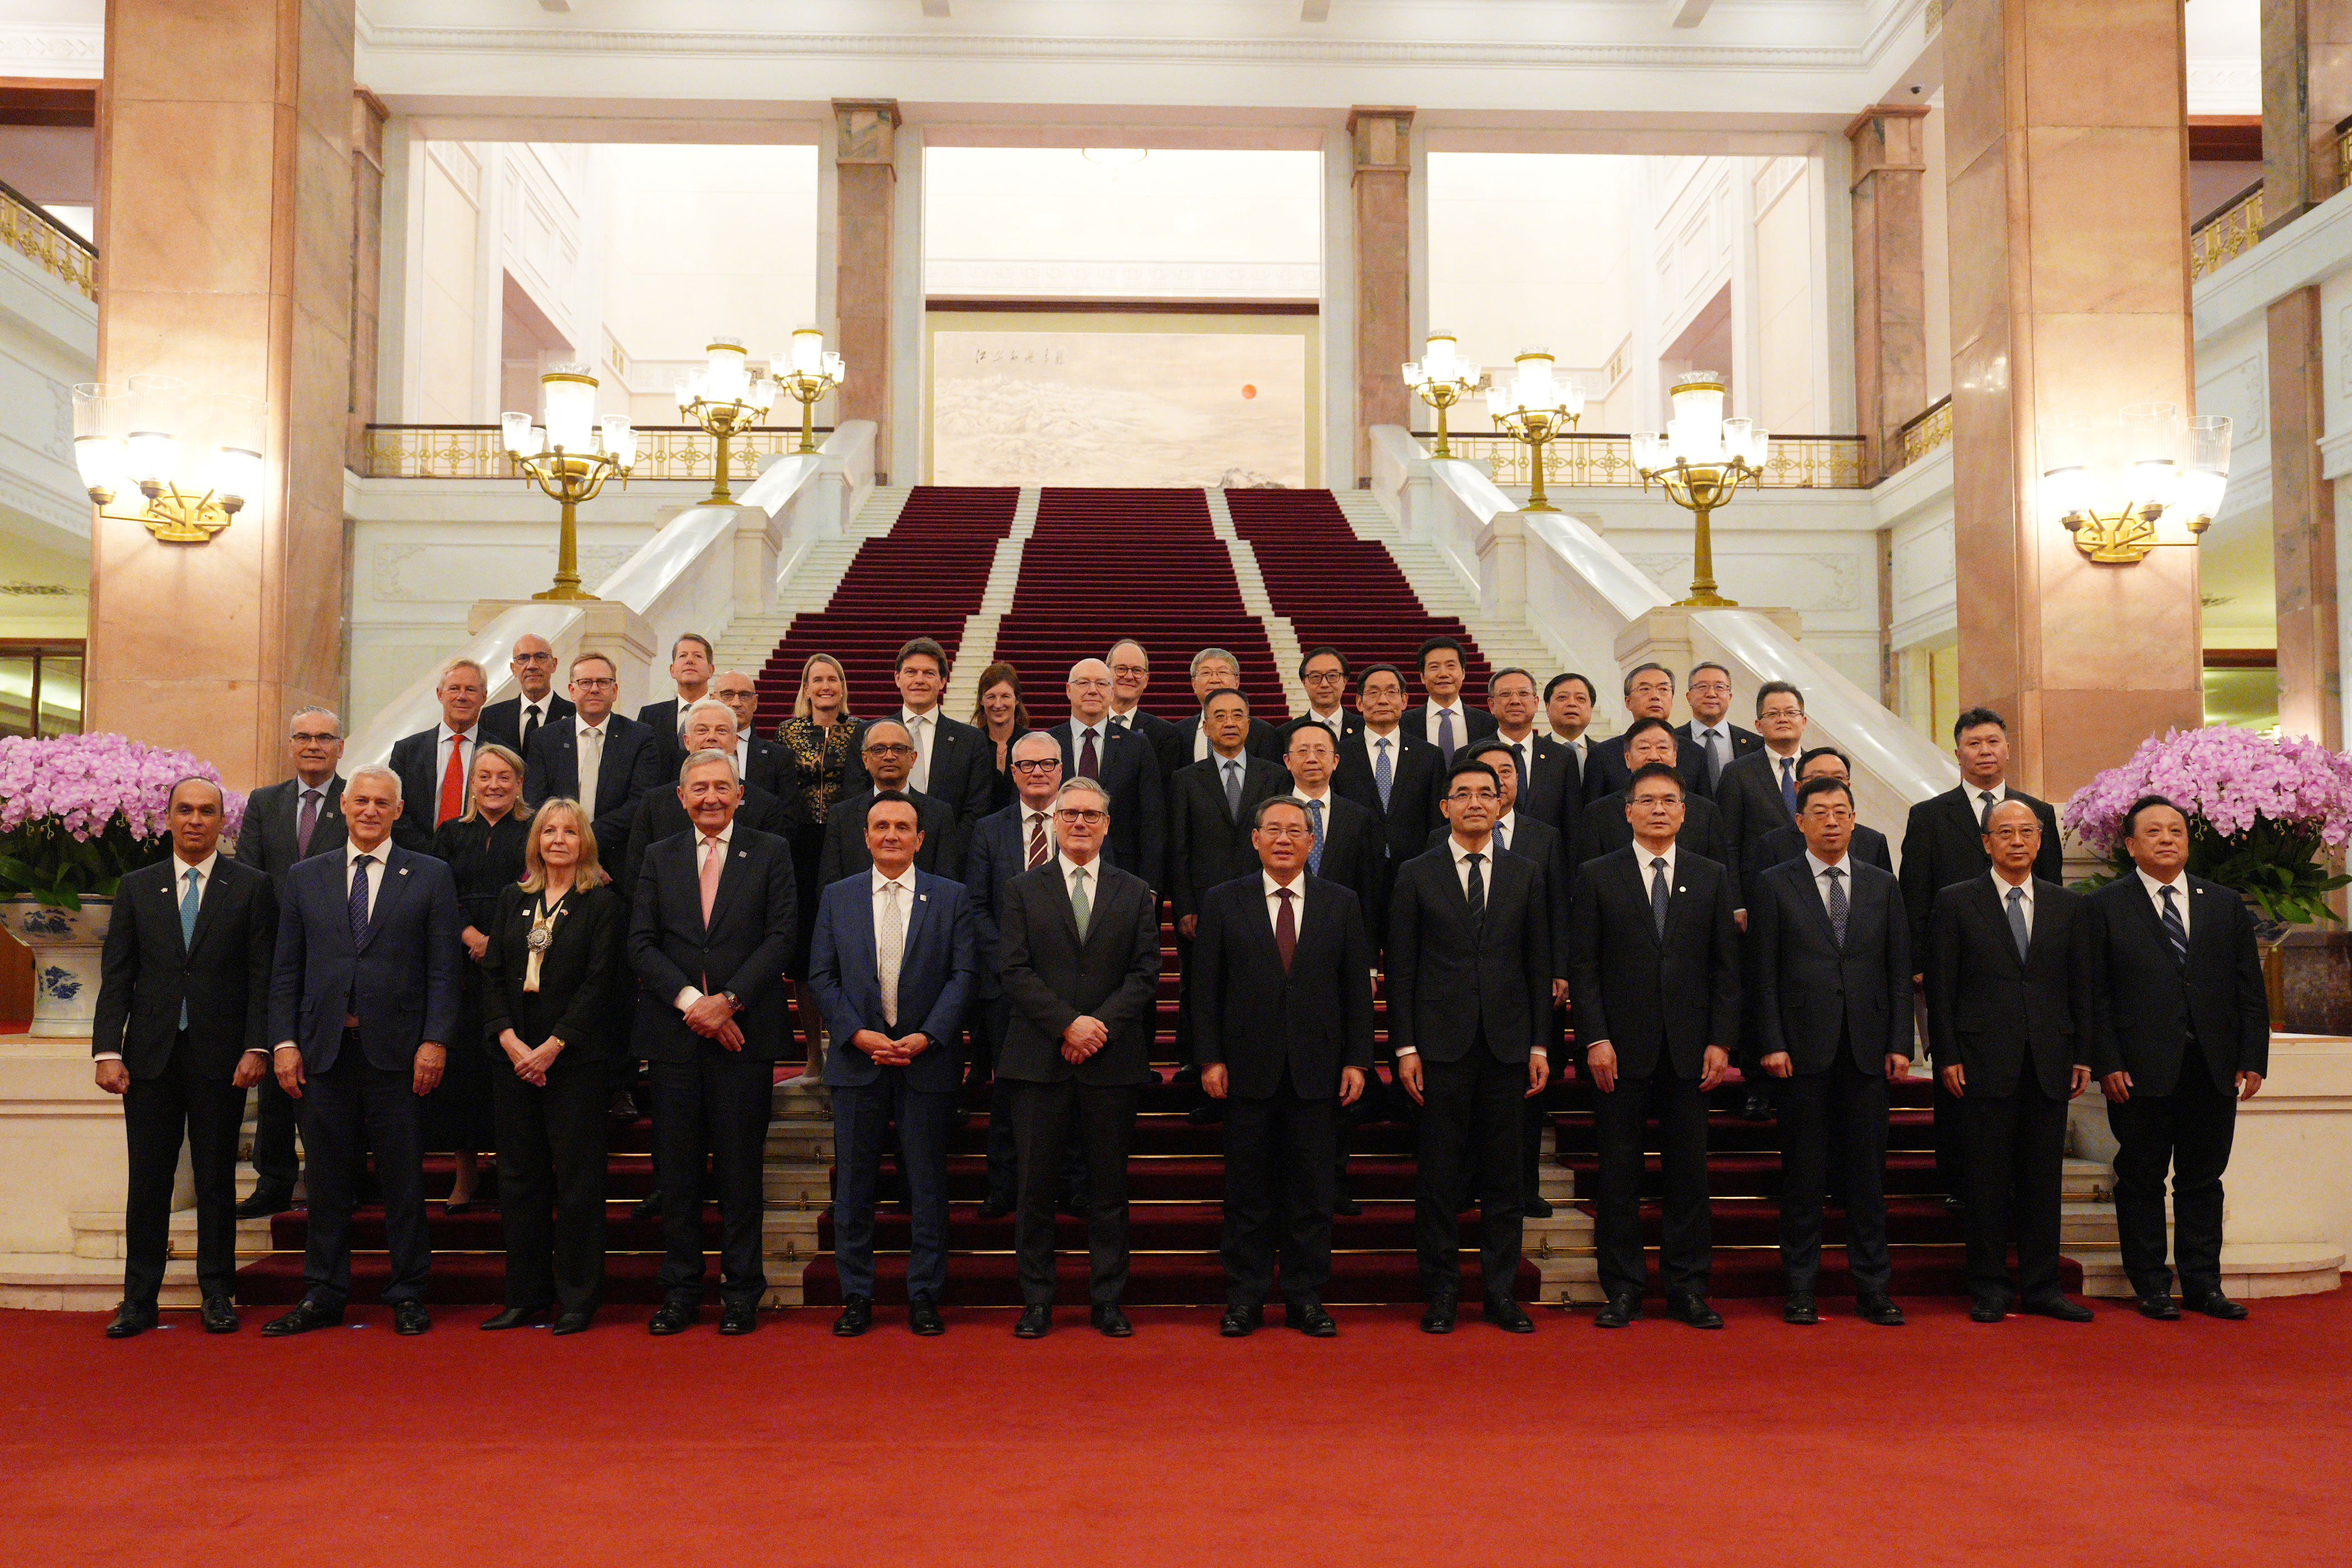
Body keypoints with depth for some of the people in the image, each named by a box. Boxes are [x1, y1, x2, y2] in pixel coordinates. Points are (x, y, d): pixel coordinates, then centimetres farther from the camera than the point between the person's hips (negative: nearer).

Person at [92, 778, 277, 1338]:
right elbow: (115, 977, 6)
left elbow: (263, 975, -1)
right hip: (150, 1057, 2)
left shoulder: (252, 887, 3)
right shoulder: (136, 888, 9)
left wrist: (257, 1046, -9)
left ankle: (218, 1293, 15)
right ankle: (139, 1298, 14)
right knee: (147, 1180, 5)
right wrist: (107, 1051, -3)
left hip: (221, 1059, -2)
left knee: (216, 1180, 6)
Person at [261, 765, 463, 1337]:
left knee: (403, 1180, 4)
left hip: (397, 1052, -2)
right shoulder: (305, 878, 12)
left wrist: (435, 1042, -9)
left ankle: (408, 1296, 13)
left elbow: (444, 968, 0)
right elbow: (285, 971, 10)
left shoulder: (430, 877, 5)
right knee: (328, 1180, 8)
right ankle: (323, 1296, 19)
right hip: (324, 1050, 2)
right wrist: (285, 1042, 1)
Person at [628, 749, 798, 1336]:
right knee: (677, 1170, 6)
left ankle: (742, 1291, 14)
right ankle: (680, 1291, 17)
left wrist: (729, 1000, -12)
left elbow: (781, 937, -3)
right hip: (674, 1036, 2)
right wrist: (690, 1001, -11)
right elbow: (641, 942, 3)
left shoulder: (770, 852, 5)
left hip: (744, 1033, -2)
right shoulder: (660, 858, 11)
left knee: (741, 1167, 3)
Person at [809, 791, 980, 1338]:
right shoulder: (837, 898, 8)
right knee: (855, 1184, 6)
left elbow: (964, 974, -1)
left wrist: (927, 1036, -12)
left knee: (928, 1184, 4)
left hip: (927, 1060, -1)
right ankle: (856, 1296, 17)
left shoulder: (951, 897, 4)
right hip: (857, 1059, 1)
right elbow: (822, 976, 4)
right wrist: (859, 1034, -9)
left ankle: (924, 1296, 15)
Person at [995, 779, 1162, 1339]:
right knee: (1036, 1185, 3)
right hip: (1040, 1058, -1)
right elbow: (1014, 970, -2)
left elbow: (1145, 973, 3)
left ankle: (1108, 1300, 15)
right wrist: (1069, 1024, -13)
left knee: (1109, 1187, 5)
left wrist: (1101, 1025, -11)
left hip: (1113, 1060, 1)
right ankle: (1037, 1301, 14)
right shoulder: (1022, 890, 8)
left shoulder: (1135, 894, 10)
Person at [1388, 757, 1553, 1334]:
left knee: (1503, 1173, 7)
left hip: (1507, 1044, 2)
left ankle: (1501, 1292, 17)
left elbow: (1539, 963, 9)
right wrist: (1405, 1047, -4)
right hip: (1441, 1044, -2)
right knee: (1439, 1174, 2)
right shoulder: (1416, 875, 4)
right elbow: (1401, 968, 2)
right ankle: (1441, 1292, 13)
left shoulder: (1526, 874, 10)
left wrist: (1540, 1044, 3)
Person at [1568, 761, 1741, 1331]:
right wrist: (1594, 1039, -8)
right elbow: (1582, 966, 0)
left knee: (1689, 1170, 6)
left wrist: (1721, 1042, -2)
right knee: (1620, 1172, 3)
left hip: (1689, 1048, 2)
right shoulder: (1598, 877, 4)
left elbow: (1726, 967, 7)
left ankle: (1687, 1289, 16)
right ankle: (1622, 1289, 13)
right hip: (1621, 1048, -1)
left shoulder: (1712, 877, 9)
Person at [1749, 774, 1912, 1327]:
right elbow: (1764, 975, 0)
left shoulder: (1882, 885, 11)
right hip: (1803, 1048, -2)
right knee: (1803, 1173, 3)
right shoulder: (1775, 885, 3)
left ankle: (1873, 1289, 15)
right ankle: (1801, 1290, 11)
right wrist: (1771, 1044, -8)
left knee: (1868, 1171, 6)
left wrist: (1900, 1044, 1)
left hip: (1867, 1049, 2)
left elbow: (1900, 970, 9)